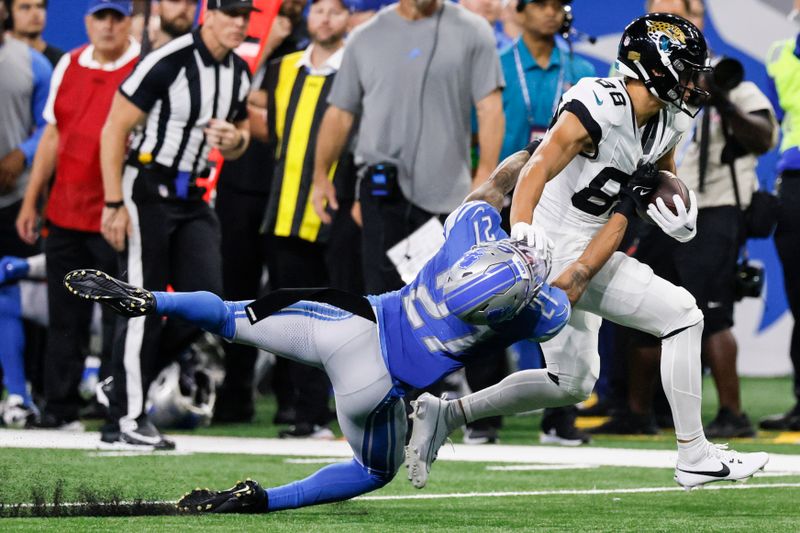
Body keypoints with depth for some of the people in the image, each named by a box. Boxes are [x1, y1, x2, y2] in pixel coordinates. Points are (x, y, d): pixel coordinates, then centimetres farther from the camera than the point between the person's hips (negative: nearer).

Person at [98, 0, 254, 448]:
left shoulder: (239, 73, 6)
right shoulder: (169, 62, -18)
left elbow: (241, 134, 21)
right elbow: (115, 130, -15)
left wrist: (234, 140, -5)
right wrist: (114, 205, -18)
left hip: (193, 197, 7)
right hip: (147, 189, -7)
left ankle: (133, 374, 16)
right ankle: (129, 418, 3)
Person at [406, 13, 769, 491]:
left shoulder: (668, 122, 6)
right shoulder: (600, 108, -22)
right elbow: (538, 170, -32)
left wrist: (677, 207, -1)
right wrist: (521, 234, -48)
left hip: (585, 251, 10)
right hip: (560, 250, -10)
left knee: (572, 385, 18)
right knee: (681, 313, -12)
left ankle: (447, 414, 20)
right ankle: (694, 457, -8)